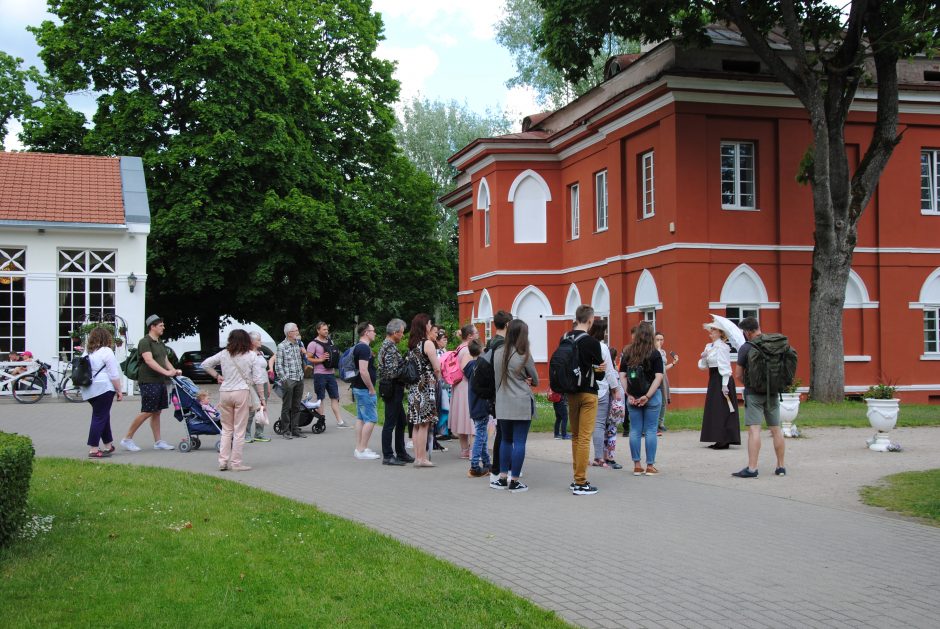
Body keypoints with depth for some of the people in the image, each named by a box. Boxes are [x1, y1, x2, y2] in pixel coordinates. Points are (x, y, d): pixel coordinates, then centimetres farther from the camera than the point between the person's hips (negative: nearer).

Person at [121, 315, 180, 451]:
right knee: (147, 412, -8)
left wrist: (174, 371, 1)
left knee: (157, 412, 10)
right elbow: (149, 360, -23)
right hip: (148, 382, -9)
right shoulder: (145, 342, -11)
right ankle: (127, 439, 2)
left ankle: (158, 442, 13)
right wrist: (166, 372, -30)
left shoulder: (160, 343, 18)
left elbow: (165, 360, 20)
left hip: (160, 382, 9)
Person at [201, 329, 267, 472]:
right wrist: (262, 398, 1)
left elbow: (205, 364, 11)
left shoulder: (224, 354, 5)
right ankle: (236, 463, 4)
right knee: (239, 430, 2)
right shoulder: (251, 356, -2)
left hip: (225, 392, 3)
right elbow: (258, 379, -4)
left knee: (226, 429, 14)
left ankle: (223, 461, 12)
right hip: (242, 392, -3)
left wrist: (216, 376, 17)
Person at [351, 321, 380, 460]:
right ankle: (362, 450, -5)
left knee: (361, 418, 13)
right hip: (365, 389, -10)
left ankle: (359, 448, 16)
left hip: (358, 388, 10)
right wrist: (371, 389, -18)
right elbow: (363, 371, -25)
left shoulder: (358, 347, 13)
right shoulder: (364, 348, -19)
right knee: (371, 419, -7)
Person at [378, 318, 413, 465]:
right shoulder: (390, 347, -18)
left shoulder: (387, 345, 14)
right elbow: (392, 371, -24)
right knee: (390, 423, -4)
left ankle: (400, 452, 25)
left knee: (401, 421, 17)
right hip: (392, 389, -11)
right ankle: (388, 456, 2)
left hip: (393, 389, 11)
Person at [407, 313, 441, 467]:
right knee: (424, 424, -4)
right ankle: (421, 458, -2)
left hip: (413, 387, 7)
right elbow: (437, 368, -11)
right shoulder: (428, 343, -11)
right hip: (426, 387, -7)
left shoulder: (411, 344, 10)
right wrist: (438, 380, 6)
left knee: (417, 424, 11)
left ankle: (418, 456, 15)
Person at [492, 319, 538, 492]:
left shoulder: (497, 353, 2)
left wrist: (520, 380, 9)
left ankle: (503, 478, 17)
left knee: (506, 440, 16)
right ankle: (514, 481, 0)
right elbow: (535, 380, 0)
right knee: (519, 442, 0)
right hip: (522, 404, -4)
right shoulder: (524, 355, -9)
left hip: (503, 404, 5)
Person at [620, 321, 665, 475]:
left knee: (635, 431, 9)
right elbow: (659, 377, -14)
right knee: (650, 431, 5)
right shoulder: (654, 354, -7)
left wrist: (629, 395, -3)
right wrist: (647, 396, -13)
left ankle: (637, 466, 13)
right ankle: (650, 466, 9)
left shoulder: (627, 352, 1)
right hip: (652, 396, -2)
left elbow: (622, 375, -1)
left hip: (633, 397, 3)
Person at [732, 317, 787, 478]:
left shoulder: (745, 348, -9)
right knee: (776, 430, 11)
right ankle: (781, 467, 17)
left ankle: (752, 469, -12)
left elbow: (738, 375, -6)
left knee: (754, 430, -8)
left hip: (754, 392, -5)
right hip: (772, 392, 5)